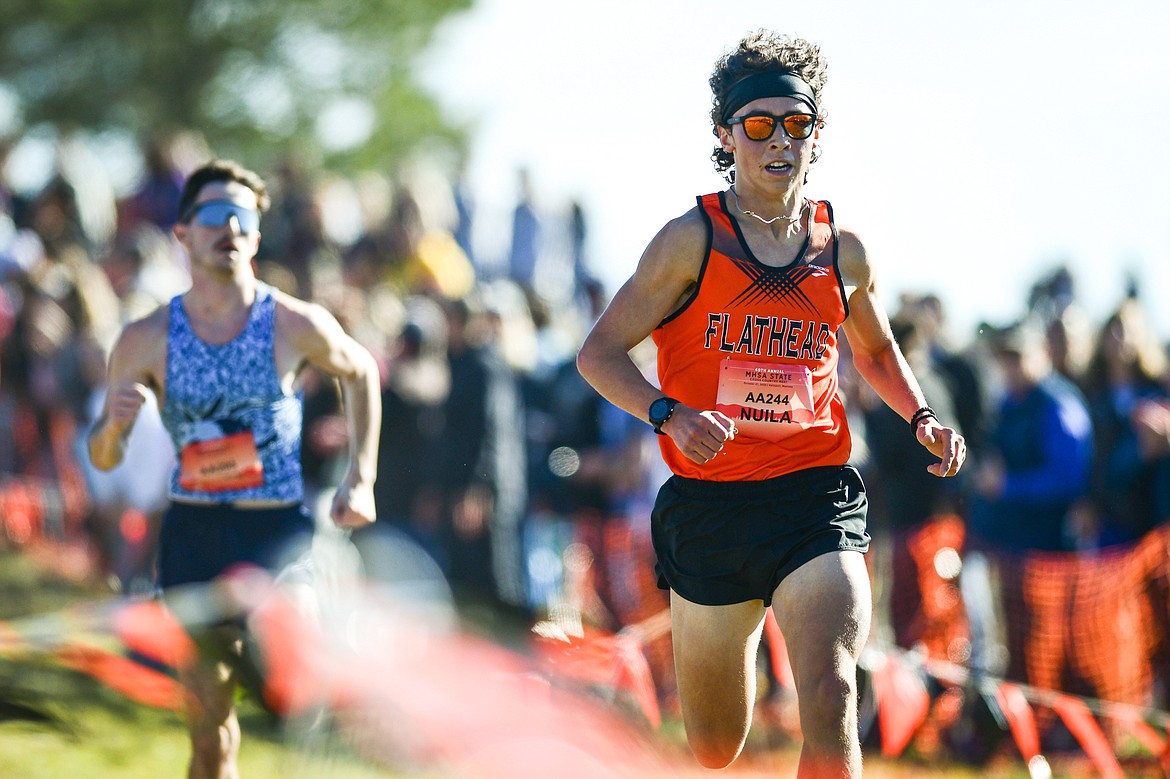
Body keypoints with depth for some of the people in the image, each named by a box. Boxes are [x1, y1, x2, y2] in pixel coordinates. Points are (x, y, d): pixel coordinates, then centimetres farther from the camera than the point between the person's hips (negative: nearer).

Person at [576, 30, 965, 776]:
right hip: (709, 505, -1)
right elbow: (600, 353, -4)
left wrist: (921, 418, 7)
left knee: (830, 695, -24)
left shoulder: (844, 250, 6)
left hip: (817, 496, 1)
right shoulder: (692, 240, -3)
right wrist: (670, 415, -22)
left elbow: (877, 351, 26)